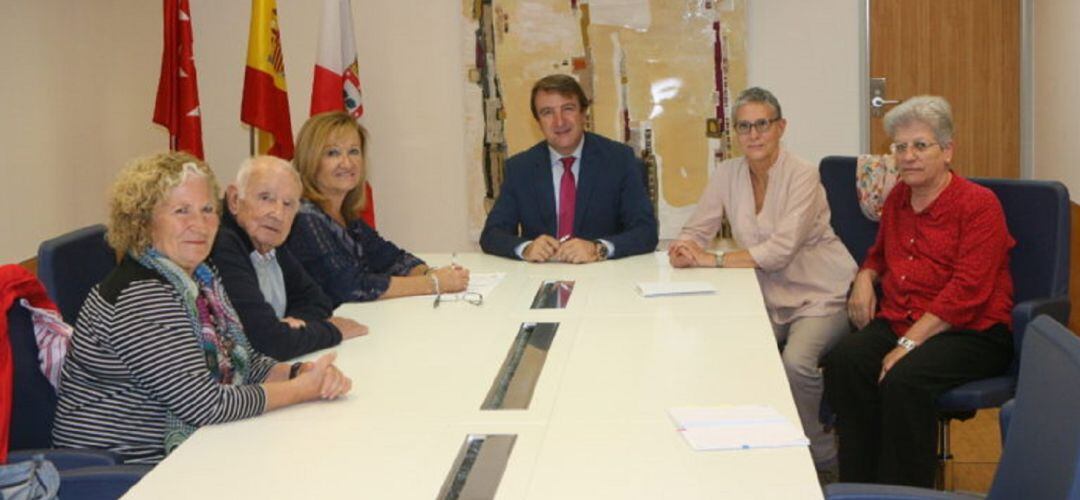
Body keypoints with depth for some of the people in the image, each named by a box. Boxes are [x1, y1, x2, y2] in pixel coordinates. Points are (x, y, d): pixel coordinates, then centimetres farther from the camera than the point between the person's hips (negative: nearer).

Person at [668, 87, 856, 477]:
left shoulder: (802, 176, -16)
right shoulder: (728, 174, 1)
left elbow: (780, 251, -24)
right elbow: (696, 231, 4)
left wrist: (713, 260, -26)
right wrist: (684, 249, -21)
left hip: (823, 294, -5)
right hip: (772, 298, 5)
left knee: (796, 362, -30)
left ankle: (822, 459, -6)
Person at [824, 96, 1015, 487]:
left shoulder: (978, 205, -7)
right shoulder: (898, 198, 15)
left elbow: (966, 293, -15)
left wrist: (909, 344, -21)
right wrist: (865, 279, 9)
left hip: (971, 333, -6)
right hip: (897, 320, 6)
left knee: (905, 377, -35)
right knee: (844, 362, -25)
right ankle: (858, 487, -19)